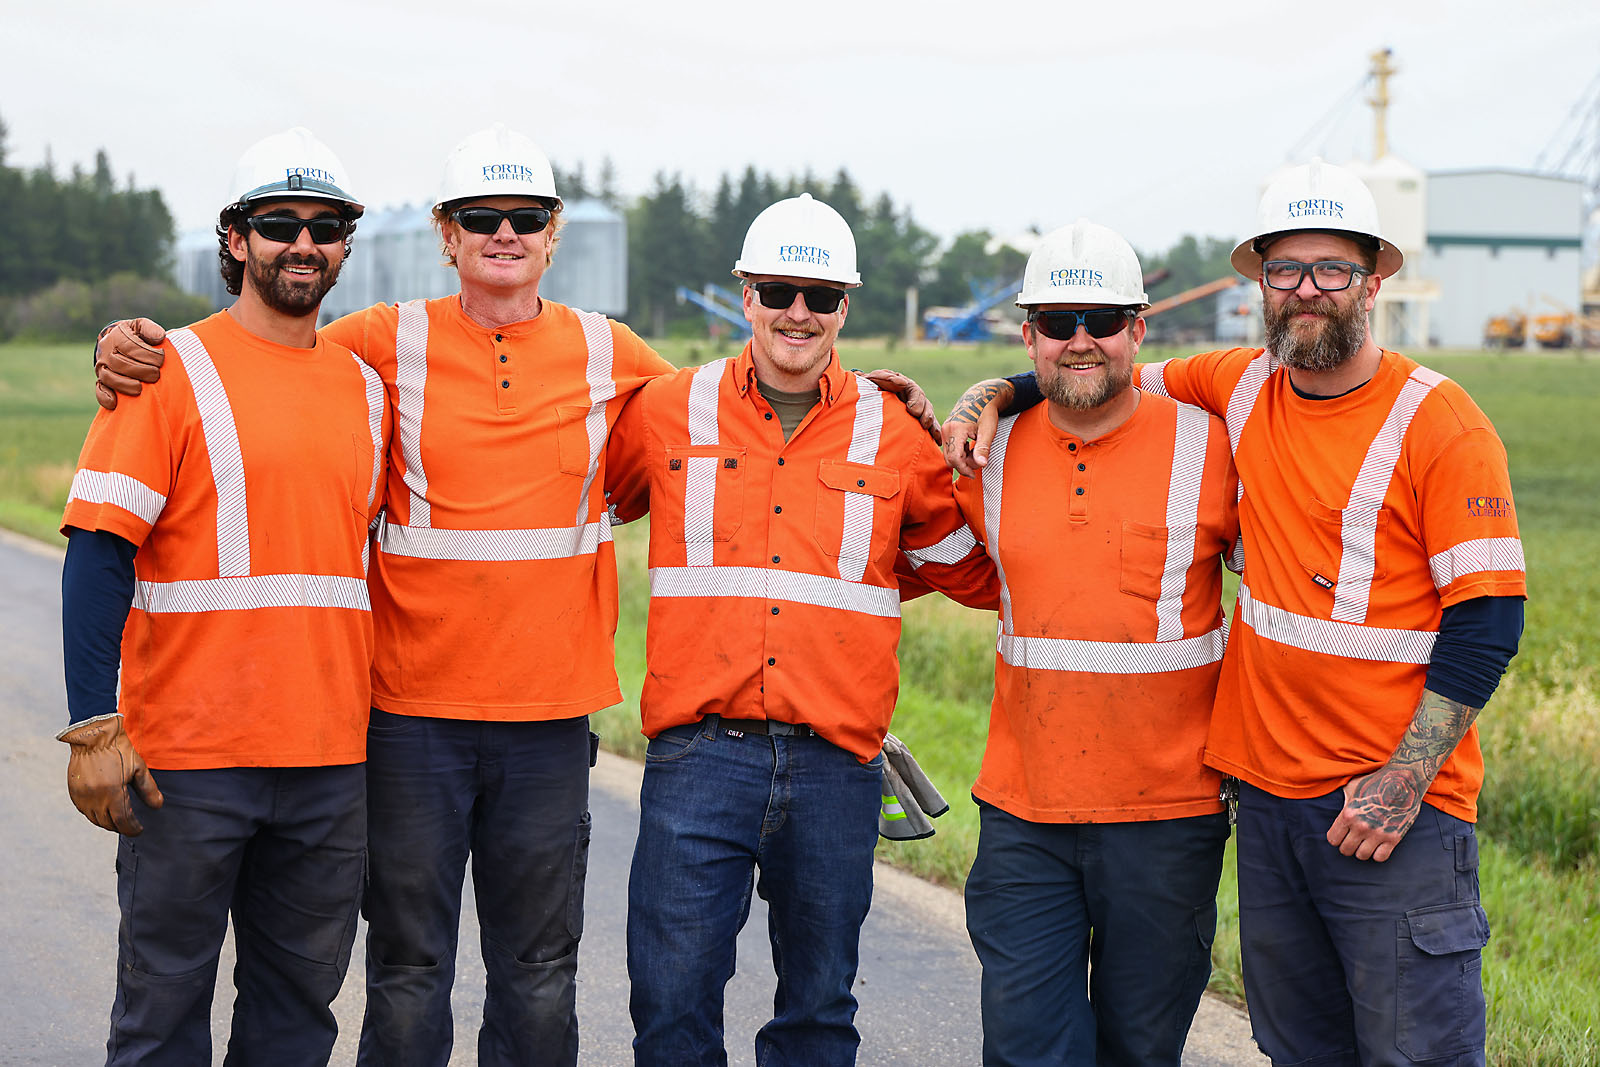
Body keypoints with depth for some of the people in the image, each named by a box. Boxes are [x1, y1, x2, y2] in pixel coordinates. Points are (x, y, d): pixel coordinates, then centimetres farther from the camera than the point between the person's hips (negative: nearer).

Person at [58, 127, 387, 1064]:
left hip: (331, 757, 5)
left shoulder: (366, 389, 12)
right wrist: (94, 728, -17)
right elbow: (98, 553, -9)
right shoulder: (174, 372, -4)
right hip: (187, 757, -5)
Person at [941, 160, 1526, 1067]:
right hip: (1270, 789, 5)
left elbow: (1487, 620, -12)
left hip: (1395, 805, -5)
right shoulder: (1244, 389, 7)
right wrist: (991, 395, 7)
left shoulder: (1440, 423, -8)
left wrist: (1403, 780, -17)